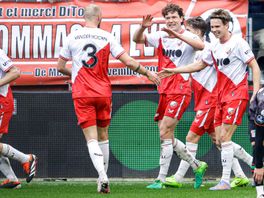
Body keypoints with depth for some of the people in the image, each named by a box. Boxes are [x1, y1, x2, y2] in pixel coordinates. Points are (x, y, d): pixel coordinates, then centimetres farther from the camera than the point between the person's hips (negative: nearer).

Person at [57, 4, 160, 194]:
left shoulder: (72, 37, 2)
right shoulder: (107, 37, -1)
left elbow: (61, 66, 8)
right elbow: (128, 61, -4)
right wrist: (148, 73, 9)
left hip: (81, 94, -1)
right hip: (103, 93, 1)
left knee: (91, 138, -5)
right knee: (103, 136, 15)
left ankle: (102, 176, -24)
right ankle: (104, 177, 21)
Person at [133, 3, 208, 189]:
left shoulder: (187, 37, -8)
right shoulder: (161, 36, 9)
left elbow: (200, 45, -29)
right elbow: (137, 39, 7)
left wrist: (177, 34, -38)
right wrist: (143, 27, -14)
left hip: (180, 90, -7)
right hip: (164, 90, 7)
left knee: (164, 134, -13)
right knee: (167, 137, 10)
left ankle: (161, 179, -9)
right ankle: (197, 166, 26)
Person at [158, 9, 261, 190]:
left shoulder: (238, 43, -10)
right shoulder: (214, 48, 12)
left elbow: (255, 67, -10)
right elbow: (199, 65, 25)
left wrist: (256, 92, -19)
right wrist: (174, 71, 21)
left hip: (236, 95, -8)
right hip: (222, 97, 8)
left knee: (224, 138, -13)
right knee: (220, 141, 6)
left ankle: (225, 181, -9)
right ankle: (255, 163, 20)